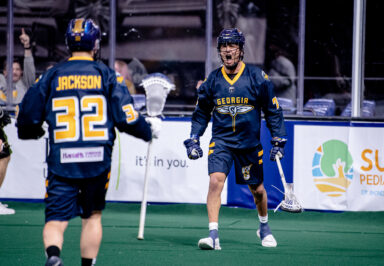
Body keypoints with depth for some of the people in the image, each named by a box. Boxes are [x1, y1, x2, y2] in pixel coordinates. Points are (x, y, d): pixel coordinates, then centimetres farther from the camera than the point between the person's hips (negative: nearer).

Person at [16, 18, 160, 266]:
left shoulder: (51, 76, 3)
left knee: (56, 219, -1)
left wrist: (37, 132, 29)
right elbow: (127, 118, -4)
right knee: (93, 215, 18)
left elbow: (27, 118, 5)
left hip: (61, 162, 0)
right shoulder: (106, 75, 1)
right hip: (98, 161, 0)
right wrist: (149, 130, 16)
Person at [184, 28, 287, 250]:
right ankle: (214, 235, -22)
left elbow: (273, 110, 2)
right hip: (221, 141, 0)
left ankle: (264, 227, 41)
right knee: (215, 181, -21)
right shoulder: (212, 80, 0)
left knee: (257, 189, 13)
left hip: (249, 144, 0)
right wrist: (193, 140, 5)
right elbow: (201, 113, 12)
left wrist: (278, 140, -1)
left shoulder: (257, 77, -6)